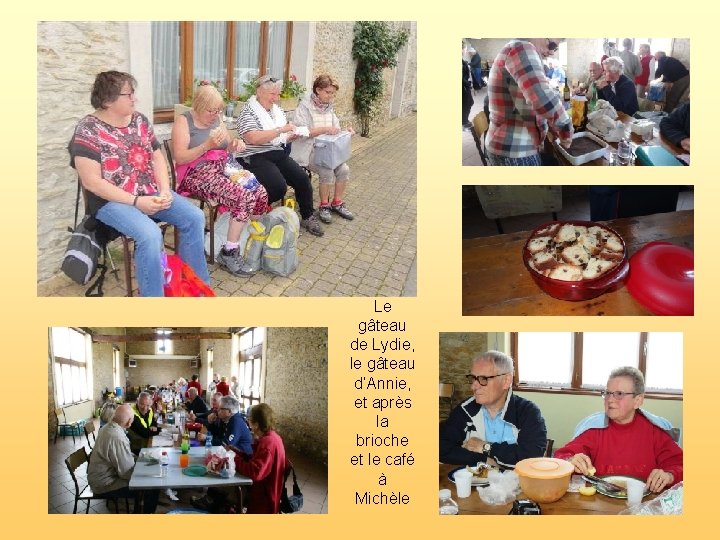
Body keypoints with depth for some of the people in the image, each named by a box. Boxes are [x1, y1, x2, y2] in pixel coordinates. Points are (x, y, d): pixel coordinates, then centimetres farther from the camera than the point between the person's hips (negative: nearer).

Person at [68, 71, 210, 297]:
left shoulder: (139, 120, 6)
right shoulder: (88, 131, -13)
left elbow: (157, 157, 11)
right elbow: (93, 182, -18)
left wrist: (165, 191, -8)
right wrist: (136, 202, -20)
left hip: (151, 193, 7)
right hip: (113, 200, -7)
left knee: (194, 217, -9)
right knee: (150, 235, -32)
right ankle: (153, 295, -16)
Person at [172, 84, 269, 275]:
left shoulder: (216, 119, 16)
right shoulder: (184, 121, -4)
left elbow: (227, 149, 23)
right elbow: (179, 158, -13)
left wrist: (235, 144, -1)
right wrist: (207, 145, -23)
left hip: (224, 168, 7)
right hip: (198, 174, -7)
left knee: (261, 194, -18)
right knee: (245, 198, -28)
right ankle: (229, 252, -18)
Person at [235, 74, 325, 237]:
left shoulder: (277, 110, 16)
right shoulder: (249, 111, -9)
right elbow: (252, 138, -25)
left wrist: (293, 135, 2)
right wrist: (280, 130, -24)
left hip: (279, 154, 8)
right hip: (257, 158, -7)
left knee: (303, 179, -13)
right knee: (279, 187, -28)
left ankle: (308, 217, 4)